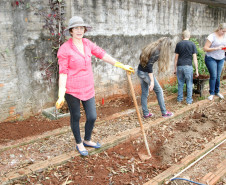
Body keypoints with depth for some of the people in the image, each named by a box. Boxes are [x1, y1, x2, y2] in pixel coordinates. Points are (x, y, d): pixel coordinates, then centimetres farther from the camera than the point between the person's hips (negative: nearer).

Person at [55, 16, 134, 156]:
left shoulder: (87, 43, 4)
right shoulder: (64, 49, -12)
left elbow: (103, 55, 7)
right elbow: (63, 73, -13)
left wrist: (122, 65, 7)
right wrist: (61, 96, -17)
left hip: (88, 88, 5)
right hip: (72, 89, -5)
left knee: (92, 117, 9)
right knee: (75, 117, 12)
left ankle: (87, 140, 37)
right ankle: (79, 144, 35)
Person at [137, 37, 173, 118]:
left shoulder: (151, 47, 8)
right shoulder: (156, 52, -17)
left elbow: (142, 57, 14)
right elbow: (149, 65, -23)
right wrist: (152, 81, -22)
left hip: (140, 71, 8)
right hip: (146, 73, -8)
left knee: (144, 93, 15)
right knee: (159, 91, 6)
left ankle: (145, 113, 22)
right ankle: (164, 112, 15)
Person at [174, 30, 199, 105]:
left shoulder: (178, 44, 3)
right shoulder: (192, 44, -1)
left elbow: (176, 57, 4)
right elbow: (194, 57, -4)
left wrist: (175, 68, 11)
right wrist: (196, 70, 0)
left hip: (180, 66, 2)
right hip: (188, 66, -2)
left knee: (180, 83, 13)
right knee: (189, 84, 7)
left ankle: (179, 99, 21)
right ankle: (189, 100, 11)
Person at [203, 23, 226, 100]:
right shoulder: (212, 36, -14)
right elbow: (205, 48, -17)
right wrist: (216, 48, -24)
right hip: (211, 58, -5)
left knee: (218, 76, 10)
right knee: (213, 76, -8)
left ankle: (217, 91, 25)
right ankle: (212, 93, 5)